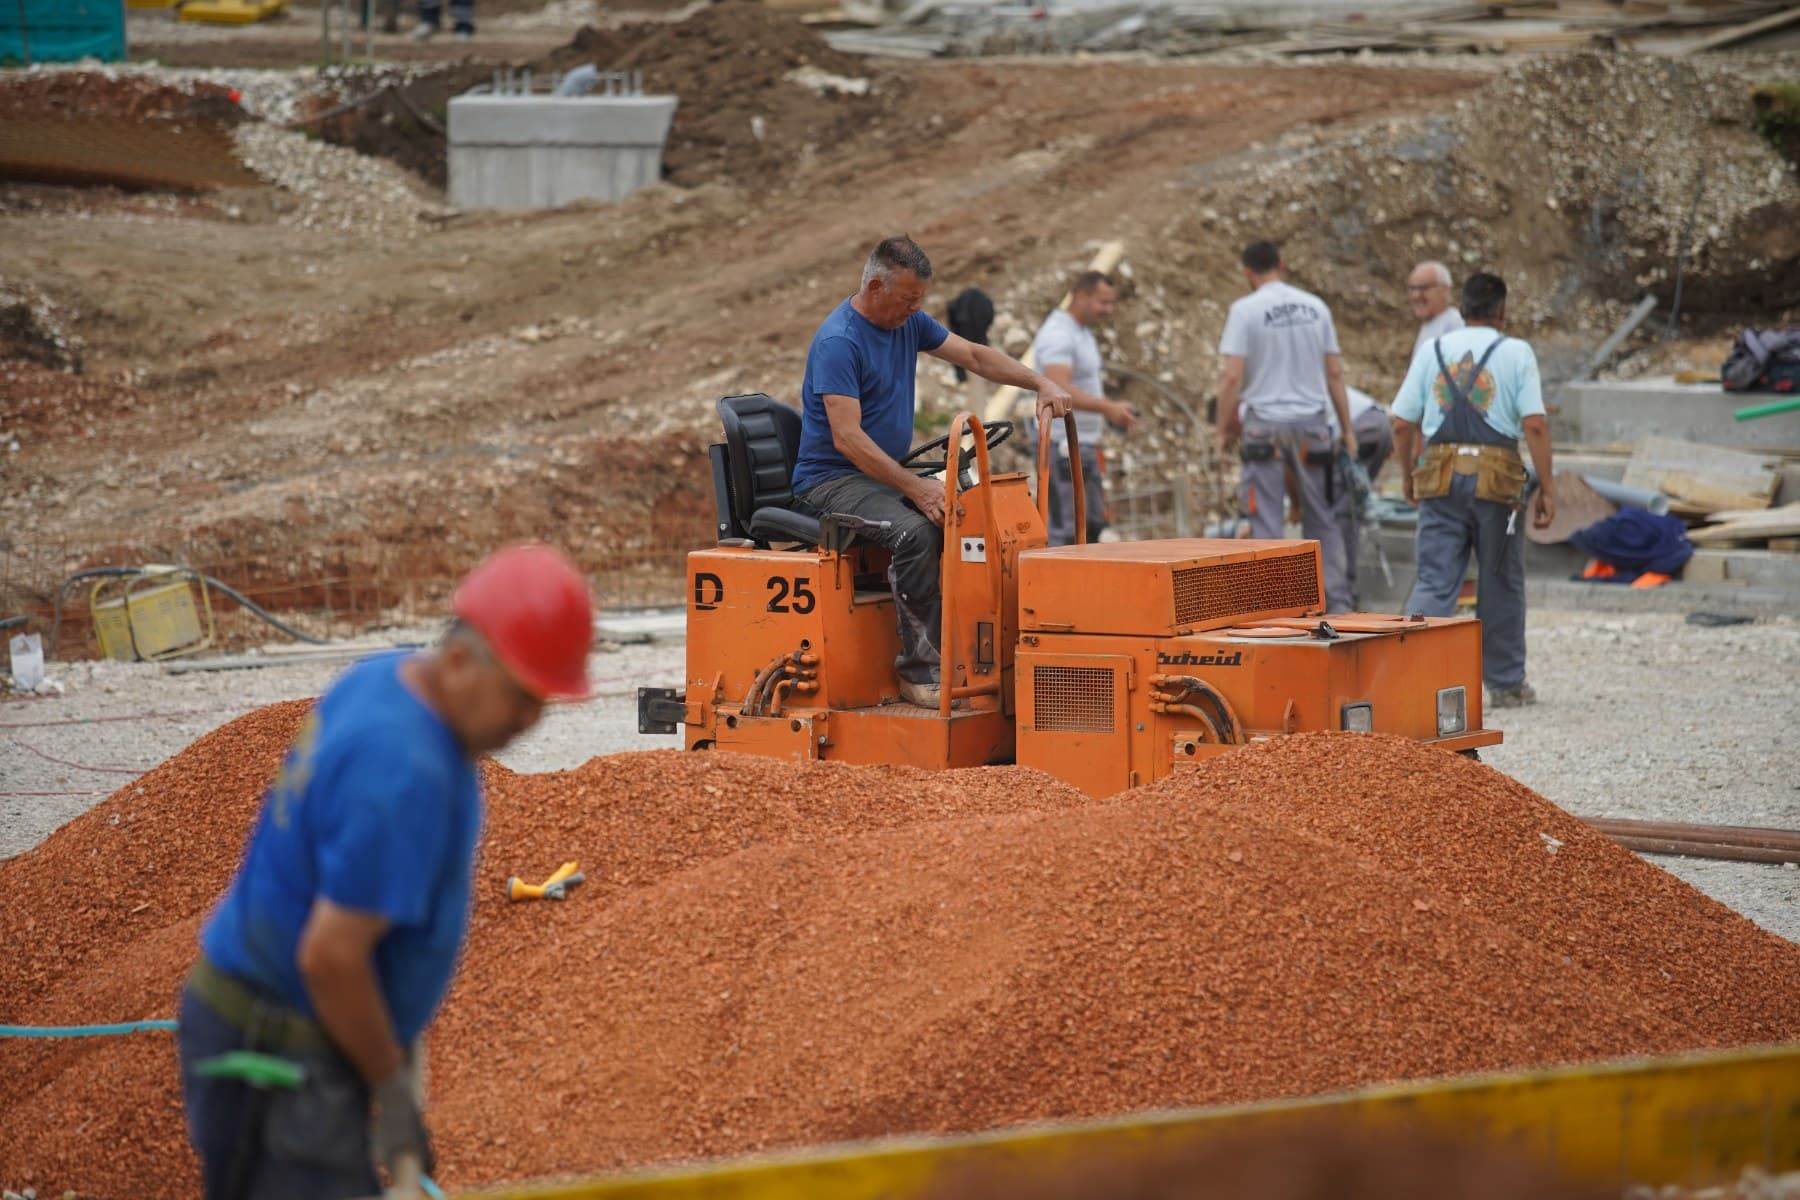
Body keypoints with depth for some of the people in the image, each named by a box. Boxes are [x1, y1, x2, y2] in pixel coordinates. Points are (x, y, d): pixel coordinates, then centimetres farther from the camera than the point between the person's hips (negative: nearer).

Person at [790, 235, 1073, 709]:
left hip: (888, 473, 8)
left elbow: (975, 357, 13)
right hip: (831, 479, -8)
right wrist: (915, 488, -32)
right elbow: (847, 438, -26)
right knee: (914, 531, -34)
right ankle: (920, 669, -27)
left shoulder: (909, 323, 8)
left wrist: (1041, 384, -2)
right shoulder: (838, 342, -19)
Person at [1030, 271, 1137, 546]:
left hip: (1084, 444, 10)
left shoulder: (1083, 333, 17)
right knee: (1066, 531, -10)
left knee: (1092, 523, 14)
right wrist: (1108, 408, -36)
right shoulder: (1057, 335, -16)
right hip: (1063, 445, -10)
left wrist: (1112, 409, 12)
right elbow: (1060, 391, -29)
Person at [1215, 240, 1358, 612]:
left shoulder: (1245, 310, -7)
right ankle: (1337, 602, 11)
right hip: (1312, 422, 4)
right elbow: (1335, 372, 7)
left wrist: (1225, 428, -1)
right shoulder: (1315, 307, 6)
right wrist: (1347, 427, 14)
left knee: (1266, 524, 0)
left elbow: (1232, 376, -11)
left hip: (1265, 426, -4)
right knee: (1323, 519, 12)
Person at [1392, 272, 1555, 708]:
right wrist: (1547, 488, -3)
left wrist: (1409, 474, 23)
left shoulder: (1432, 350, 9)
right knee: (1501, 585, 11)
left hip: (1440, 475, 2)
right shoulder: (1516, 352, 1)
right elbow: (1534, 425, -7)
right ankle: (1505, 684, 20)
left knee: (1434, 582, 1)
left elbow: (1402, 424, 7)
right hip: (1496, 474, -2)